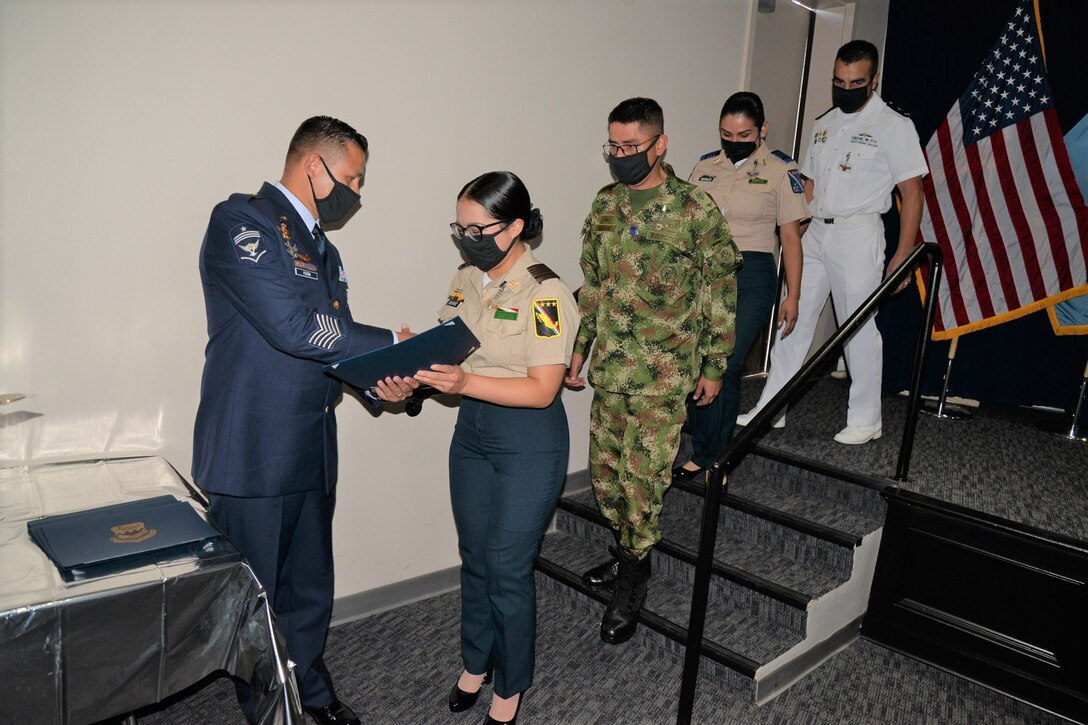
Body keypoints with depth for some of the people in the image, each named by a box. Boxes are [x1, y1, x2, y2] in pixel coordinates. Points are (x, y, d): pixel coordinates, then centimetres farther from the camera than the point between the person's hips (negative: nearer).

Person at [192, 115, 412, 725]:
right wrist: (392, 345, -14)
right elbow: (293, 326, -23)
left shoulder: (324, 250, 17)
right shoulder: (242, 221, -12)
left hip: (313, 452, 8)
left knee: (310, 591, 20)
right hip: (254, 453, -8)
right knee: (255, 601, 10)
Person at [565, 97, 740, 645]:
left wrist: (714, 366, -4)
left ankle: (631, 583, 18)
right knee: (605, 469, 14)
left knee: (642, 476, 0)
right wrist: (577, 348, 14)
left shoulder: (695, 209, -10)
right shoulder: (605, 203, 7)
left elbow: (720, 293, -4)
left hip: (663, 373, -5)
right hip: (608, 367, 6)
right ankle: (627, 553, 37)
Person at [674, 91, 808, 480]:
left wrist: (792, 296, -1)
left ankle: (711, 458, 6)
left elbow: (790, 237, 1)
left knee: (724, 366, -8)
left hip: (751, 276, -4)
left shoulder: (780, 171, 1)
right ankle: (705, 451, 19)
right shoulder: (705, 166, 12)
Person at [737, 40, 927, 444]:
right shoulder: (826, 123, 16)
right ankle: (771, 408, 14)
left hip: (857, 234, -6)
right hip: (815, 233, 6)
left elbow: (912, 192, -6)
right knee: (793, 318, 6)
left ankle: (865, 421, 11)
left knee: (859, 327, -1)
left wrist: (903, 255, -13)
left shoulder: (894, 126, -3)